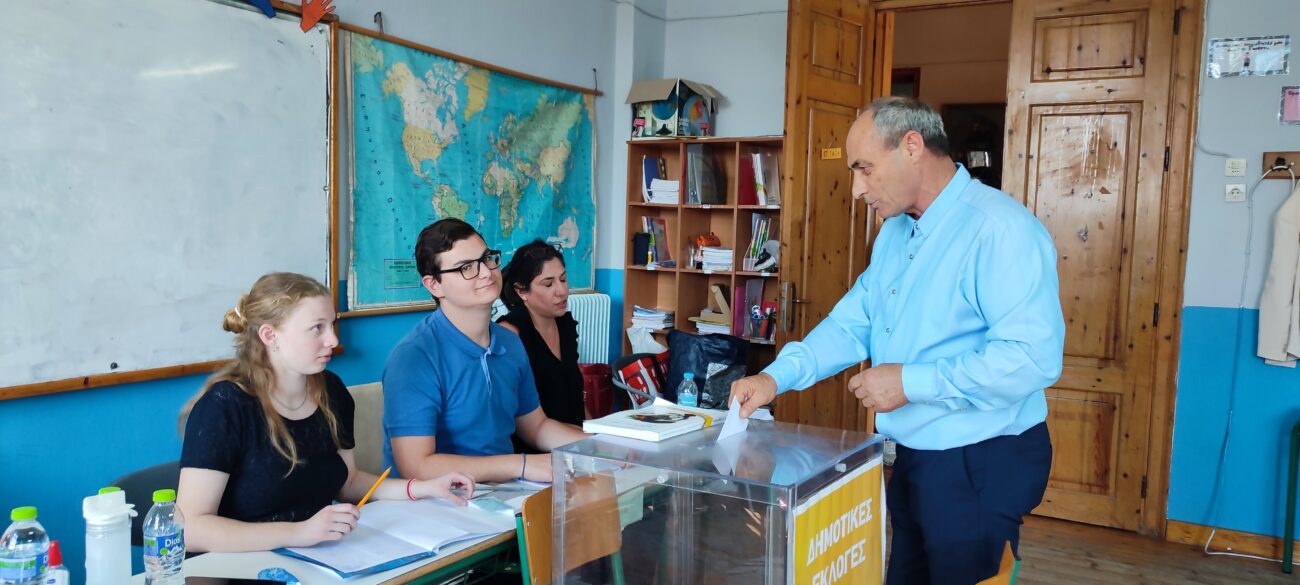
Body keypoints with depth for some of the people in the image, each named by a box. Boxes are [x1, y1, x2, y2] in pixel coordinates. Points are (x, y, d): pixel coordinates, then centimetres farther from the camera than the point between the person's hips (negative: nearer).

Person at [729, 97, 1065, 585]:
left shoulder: (1000, 228, -22)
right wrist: (777, 377, -4)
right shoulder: (894, 232, 8)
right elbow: (853, 324, 9)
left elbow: (1033, 357, -29)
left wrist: (910, 382, -24)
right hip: (908, 456, 9)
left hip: (980, 466, -8)